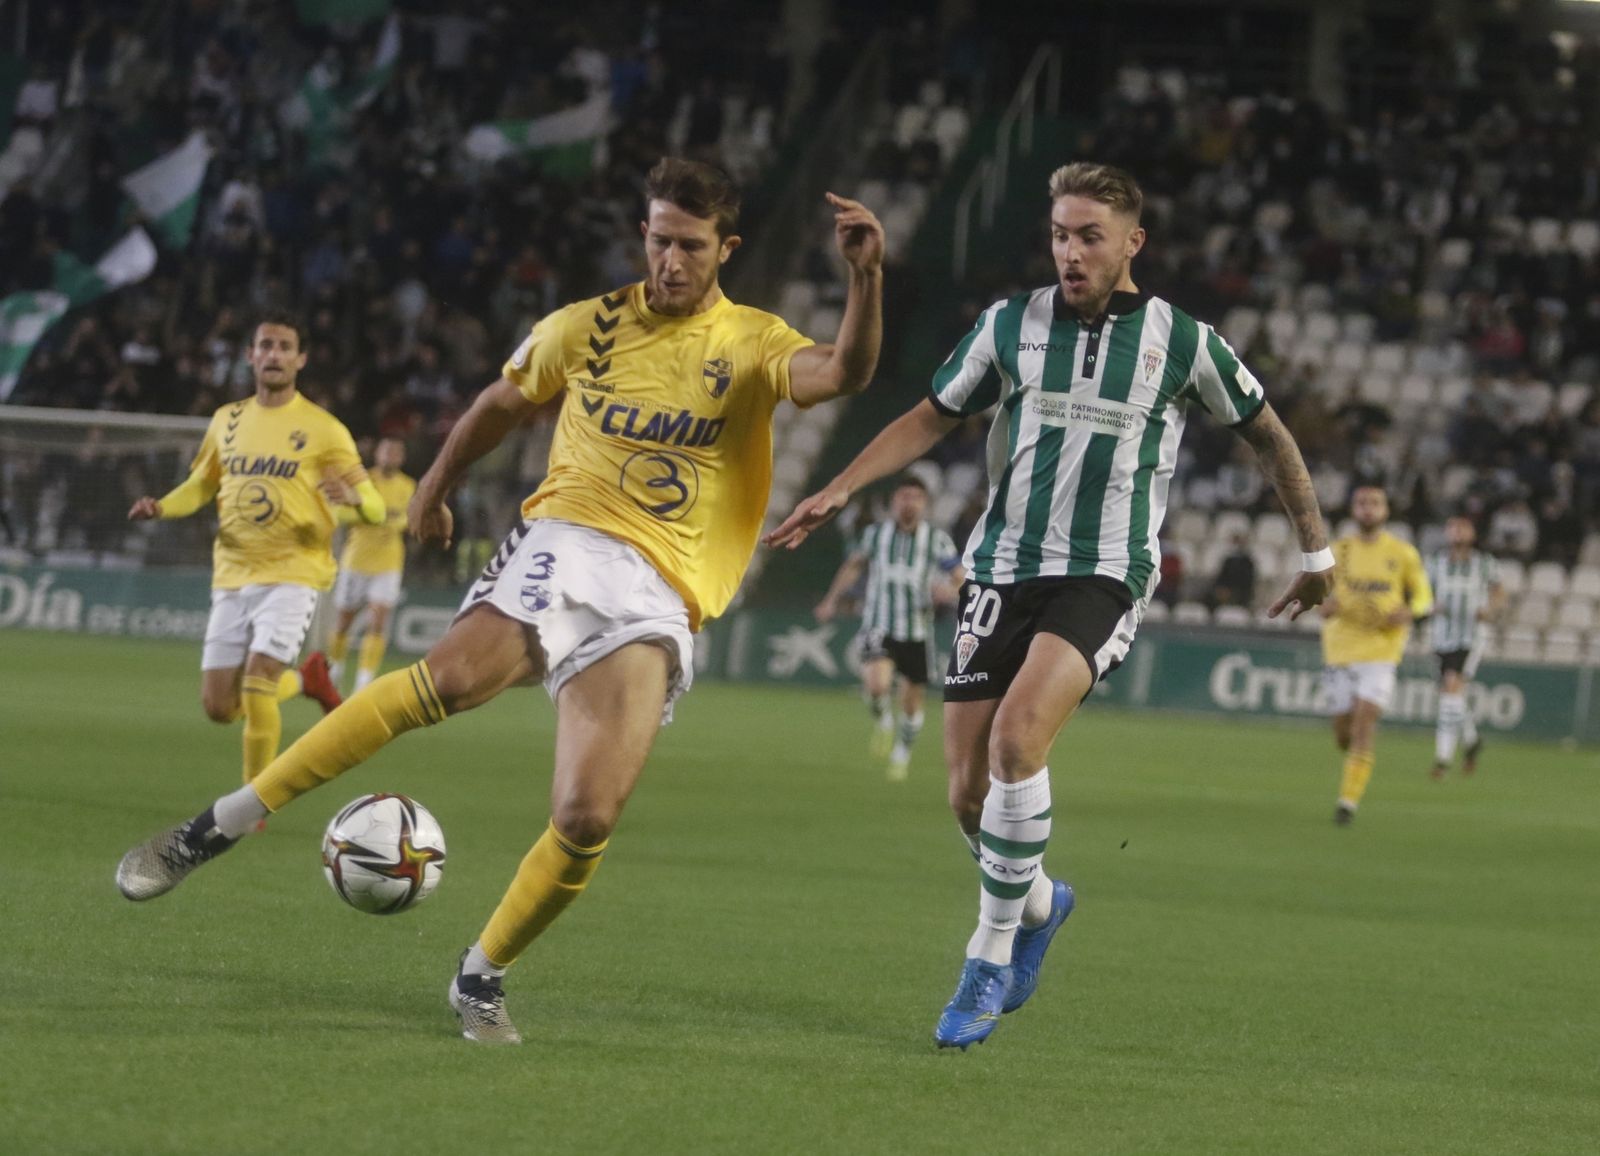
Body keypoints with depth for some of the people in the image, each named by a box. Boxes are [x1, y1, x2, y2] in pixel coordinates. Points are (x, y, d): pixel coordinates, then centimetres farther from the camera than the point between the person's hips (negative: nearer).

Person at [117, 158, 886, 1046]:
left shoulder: (752, 344, 5)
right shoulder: (585, 329, 11)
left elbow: (843, 374, -16)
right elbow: (500, 405, 29)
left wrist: (866, 277, -32)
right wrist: (435, 487, 38)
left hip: (657, 597, 0)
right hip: (567, 539, 0)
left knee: (587, 819, -19)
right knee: (453, 677, -32)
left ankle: (481, 976, 6)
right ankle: (219, 826, -28)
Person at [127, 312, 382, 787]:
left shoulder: (323, 429, -4)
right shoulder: (228, 420, 9)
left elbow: (374, 507, -4)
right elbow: (201, 485, 21)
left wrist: (352, 499, -28)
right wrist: (160, 507, 0)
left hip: (292, 574, -5)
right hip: (233, 576, 5)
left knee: (257, 681, -21)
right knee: (219, 707, 3)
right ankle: (306, 679, 32)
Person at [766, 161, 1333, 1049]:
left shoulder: (1182, 342, 0)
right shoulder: (1011, 324, 4)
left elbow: (1267, 434, 14)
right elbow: (931, 418, 14)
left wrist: (1316, 550, 19)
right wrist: (838, 490, 2)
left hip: (1103, 578, -3)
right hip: (1002, 570, 3)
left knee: (1016, 734, -28)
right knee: (969, 793, -1)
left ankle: (990, 961, -15)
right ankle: (1037, 905, 33)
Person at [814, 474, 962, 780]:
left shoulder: (937, 540, -2)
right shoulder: (876, 533, 2)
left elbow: (961, 581, 1)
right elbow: (854, 565, 21)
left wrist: (950, 591, -22)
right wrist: (831, 600, 19)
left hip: (917, 632, 1)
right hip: (879, 626, -1)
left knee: (913, 700, 8)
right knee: (877, 684, -26)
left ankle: (902, 754, 34)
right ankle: (883, 721, 7)